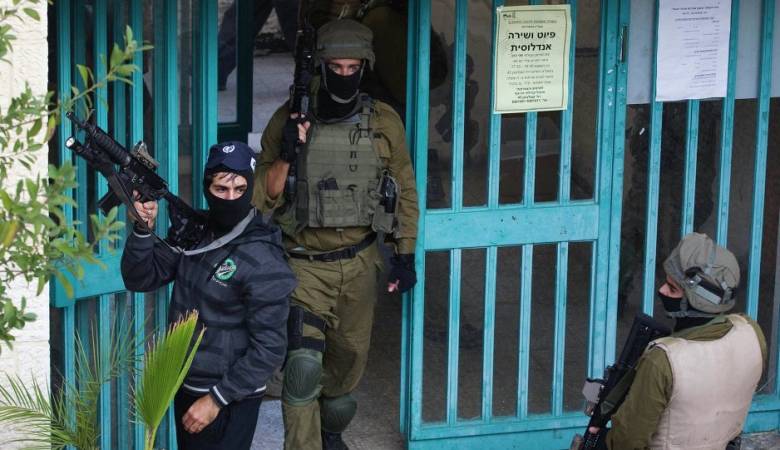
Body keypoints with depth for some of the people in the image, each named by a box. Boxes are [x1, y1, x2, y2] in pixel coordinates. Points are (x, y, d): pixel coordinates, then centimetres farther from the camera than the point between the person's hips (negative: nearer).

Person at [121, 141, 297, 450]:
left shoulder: (263, 260, -20)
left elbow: (269, 347, -20)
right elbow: (141, 279, 2)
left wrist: (217, 399, -18)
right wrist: (142, 230, -15)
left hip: (230, 399, -7)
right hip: (185, 387, 7)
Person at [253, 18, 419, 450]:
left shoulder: (384, 123, -1)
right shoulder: (289, 120, -6)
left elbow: (404, 191, 9)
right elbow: (263, 198, -5)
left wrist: (405, 255, 6)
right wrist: (285, 155, -21)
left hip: (358, 264, 3)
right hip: (304, 264, -2)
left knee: (348, 359, 16)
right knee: (303, 364, -18)